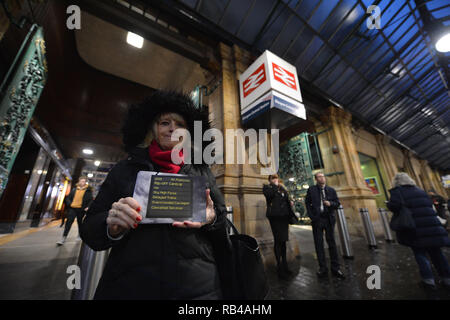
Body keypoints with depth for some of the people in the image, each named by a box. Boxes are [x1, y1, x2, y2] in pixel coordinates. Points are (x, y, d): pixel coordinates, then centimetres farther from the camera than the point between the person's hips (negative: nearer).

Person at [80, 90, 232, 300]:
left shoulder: (202, 172, 4)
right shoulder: (125, 170, 4)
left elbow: (222, 219, 6)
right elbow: (89, 229, 4)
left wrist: (211, 219, -17)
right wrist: (113, 226, -17)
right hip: (130, 285, 1)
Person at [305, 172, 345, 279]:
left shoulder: (331, 190, 9)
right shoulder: (311, 190, 4)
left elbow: (337, 203, 9)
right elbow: (307, 203, 4)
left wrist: (330, 203, -13)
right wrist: (311, 215, -4)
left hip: (329, 219, 1)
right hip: (317, 219, -1)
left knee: (331, 242, 6)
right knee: (319, 244, 4)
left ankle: (335, 268, 17)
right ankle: (323, 268, 15)